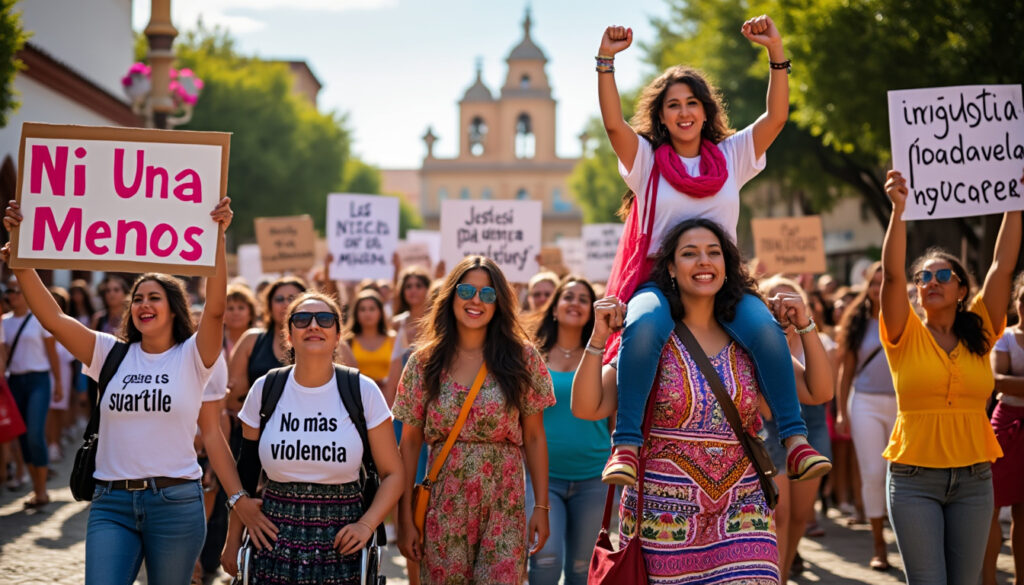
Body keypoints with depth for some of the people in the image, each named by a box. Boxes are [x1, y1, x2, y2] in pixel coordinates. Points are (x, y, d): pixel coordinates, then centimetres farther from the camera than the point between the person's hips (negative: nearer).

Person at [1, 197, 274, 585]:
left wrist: (217, 238, -26)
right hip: (111, 501, 2)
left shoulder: (192, 356, 0)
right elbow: (52, 317, -2)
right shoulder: (111, 354, 7)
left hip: (176, 501, -2)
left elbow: (215, 308, -17)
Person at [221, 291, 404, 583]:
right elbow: (246, 472, 10)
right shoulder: (265, 390, 1)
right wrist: (233, 540, 9)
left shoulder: (363, 392, -4)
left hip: (340, 544, -1)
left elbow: (393, 474, 0)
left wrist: (366, 525, -13)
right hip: (274, 542, 1)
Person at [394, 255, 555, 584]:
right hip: (444, 506, 1)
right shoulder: (424, 363, 2)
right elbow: (410, 442, 4)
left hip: (504, 508, -1)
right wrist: (405, 517, 1)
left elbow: (534, 437, 3)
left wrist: (541, 507, 0)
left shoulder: (522, 358, 0)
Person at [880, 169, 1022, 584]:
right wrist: (899, 209, -25)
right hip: (914, 478, -3)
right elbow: (891, 274, -15)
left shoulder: (979, 334, 7)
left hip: (974, 479, 3)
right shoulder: (905, 335, -1)